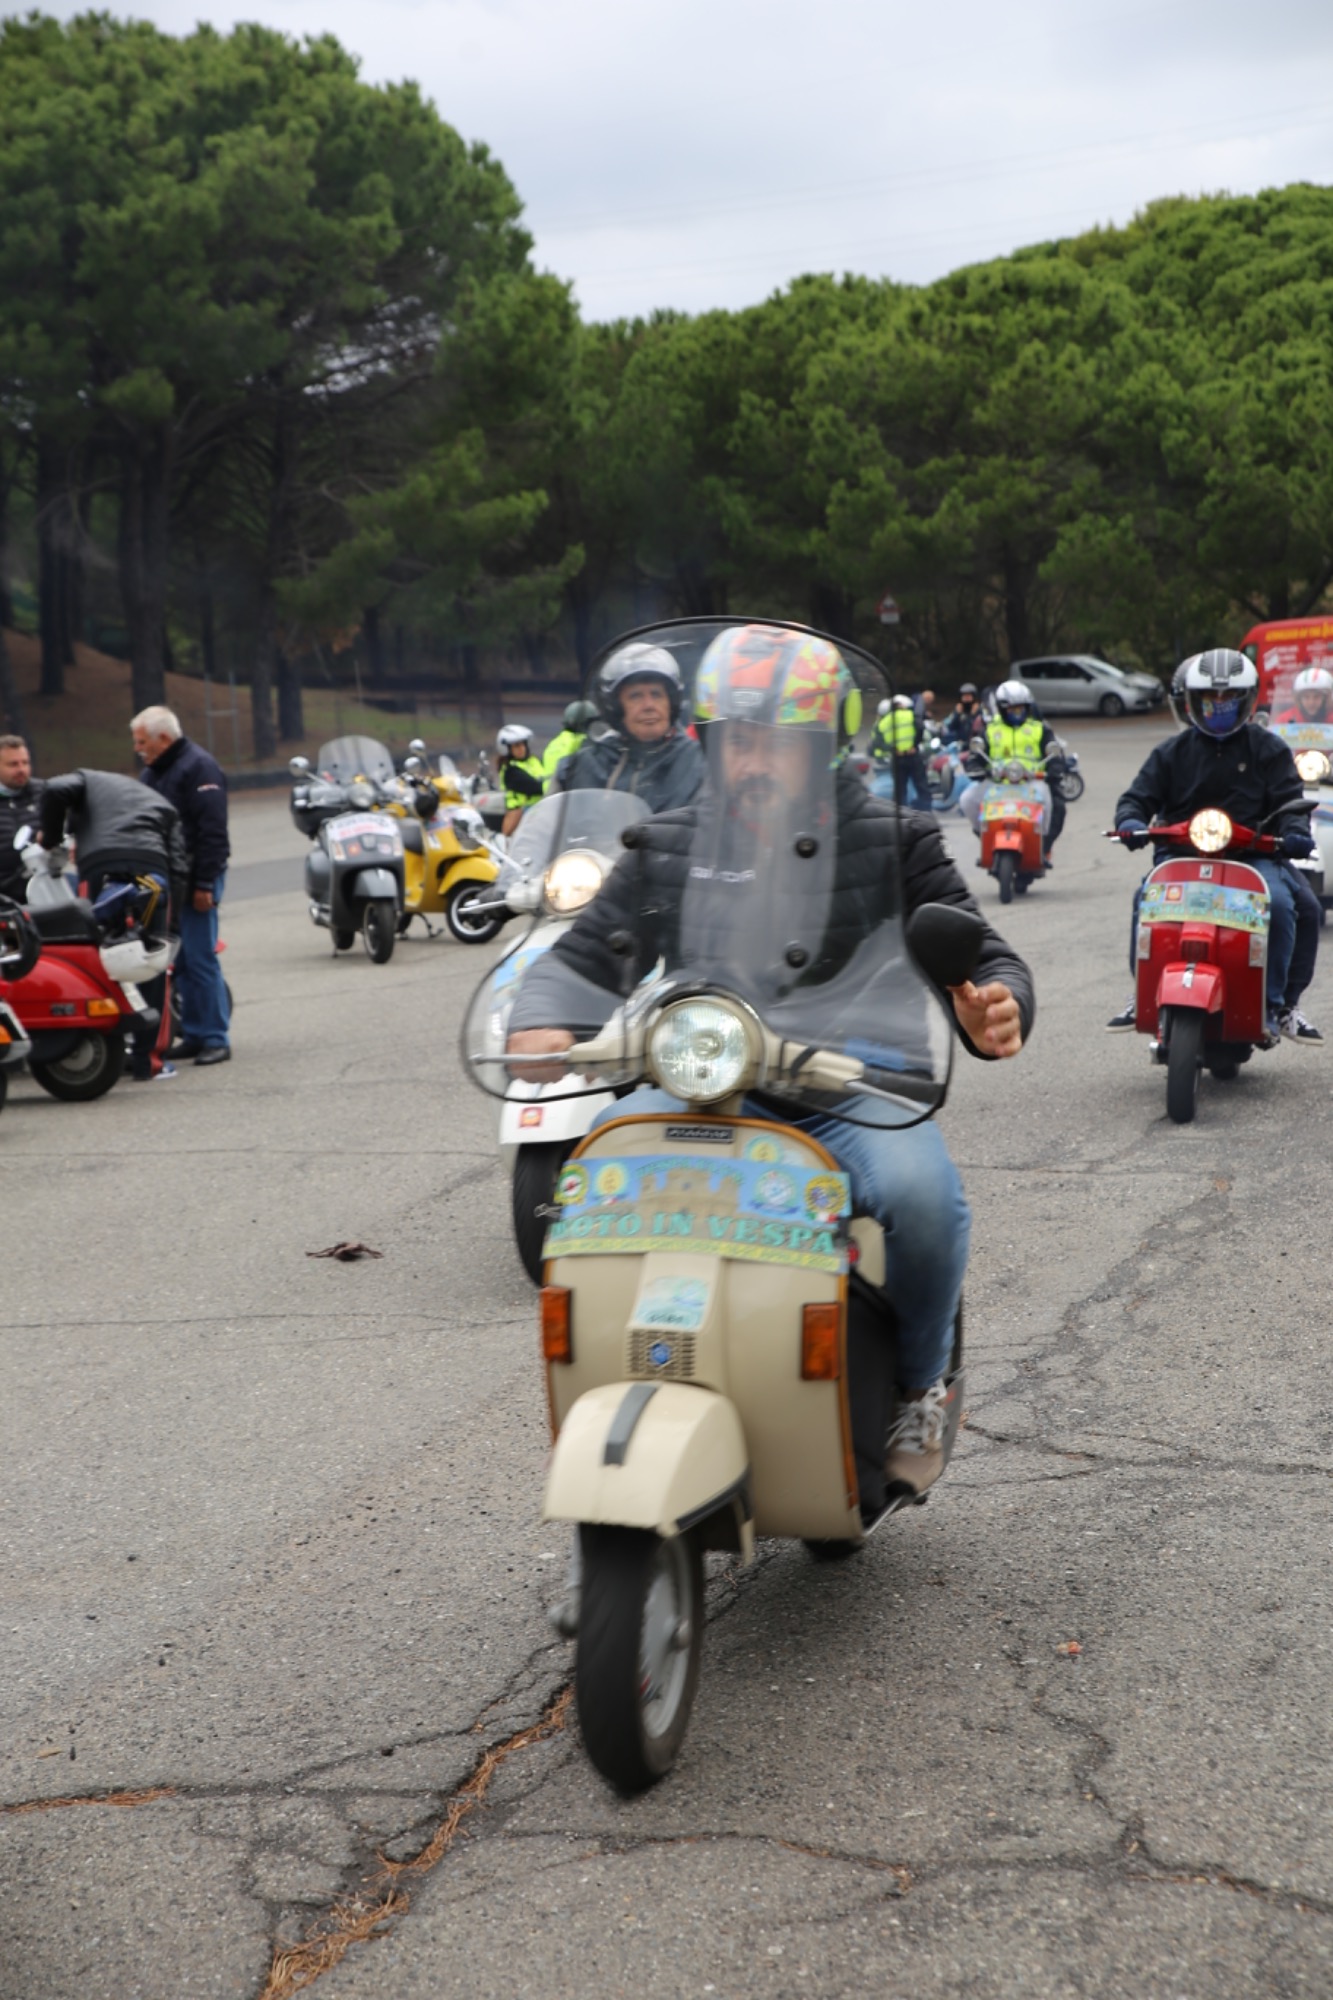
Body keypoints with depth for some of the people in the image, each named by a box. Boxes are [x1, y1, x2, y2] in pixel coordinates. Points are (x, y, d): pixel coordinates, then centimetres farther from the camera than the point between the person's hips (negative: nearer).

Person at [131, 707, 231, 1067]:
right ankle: (194, 1034, 14)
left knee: (200, 959, -9)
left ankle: (215, 1039, -5)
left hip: (195, 880, -9)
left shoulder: (199, 767, -10)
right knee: (181, 962, 9)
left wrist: (204, 884, -20)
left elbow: (213, 831, -16)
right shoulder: (152, 773, 19)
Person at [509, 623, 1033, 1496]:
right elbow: (584, 954, 8)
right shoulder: (670, 849, 9)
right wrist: (544, 1021, -16)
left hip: (857, 1094, -2)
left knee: (923, 1195, -32)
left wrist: (997, 1009, -25)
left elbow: (983, 960, 1)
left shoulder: (895, 843, 4)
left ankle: (917, 1383, -2)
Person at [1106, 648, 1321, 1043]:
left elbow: (1289, 800, 5)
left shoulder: (1268, 749, 12)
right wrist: (1131, 821, -14)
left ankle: (1278, 1003, -15)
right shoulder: (1172, 752, 15)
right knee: (1148, 900, -28)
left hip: (1252, 853, -1)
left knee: (1282, 903, -29)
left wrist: (1294, 830, -17)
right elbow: (1138, 796, 10)